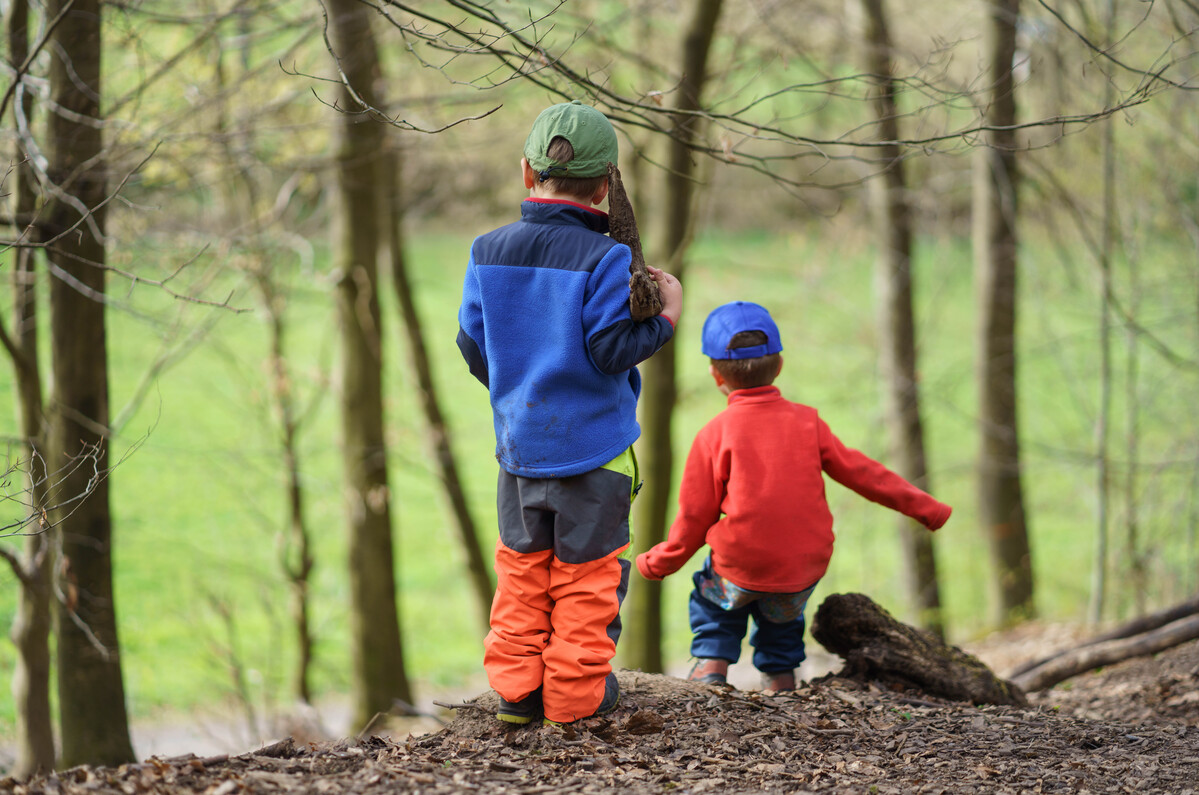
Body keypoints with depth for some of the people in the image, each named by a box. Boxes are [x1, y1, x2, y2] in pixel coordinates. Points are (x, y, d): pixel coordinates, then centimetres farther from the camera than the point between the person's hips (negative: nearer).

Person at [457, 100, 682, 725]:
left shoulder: (489, 252, 0)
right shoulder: (605, 258, -16)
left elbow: (474, 346, 6)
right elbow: (610, 350, -18)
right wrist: (666, 317, -4)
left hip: (518, 439, 5)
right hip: (592, 443, -5)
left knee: (522, 565, 16)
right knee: (586, 569, 6)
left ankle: (516, 686, 16)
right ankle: (576, 691, 11)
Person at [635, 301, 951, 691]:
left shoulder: (714, 435, -8)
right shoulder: (806, 421, 0)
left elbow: (694, 517, -2)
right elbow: (860, 472, 4)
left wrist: (656, 564, 13)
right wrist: (925, 508, 13)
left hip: (740, 570, -2)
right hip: (803, 571, 3)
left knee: (712, 599, 30)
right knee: (781, 615, 33)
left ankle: (711, 666, 16)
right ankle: (781, 679, 28)